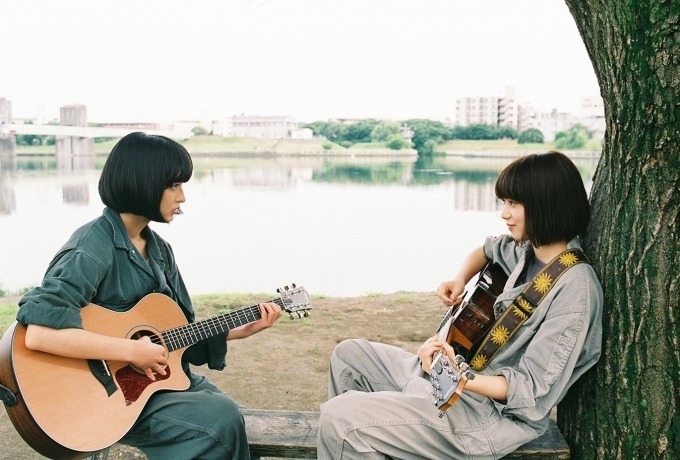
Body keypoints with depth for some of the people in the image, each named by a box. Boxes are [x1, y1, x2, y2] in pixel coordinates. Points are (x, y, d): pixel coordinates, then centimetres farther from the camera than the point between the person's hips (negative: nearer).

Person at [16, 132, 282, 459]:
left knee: (226, 411, -13)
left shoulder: (158, 248, 8)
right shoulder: (93, 248, -19)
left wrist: (243, 329, 3)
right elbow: (38, 333, -33)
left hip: (162, 376, 7)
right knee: (220, 420, -19)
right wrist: (132, 351, -29)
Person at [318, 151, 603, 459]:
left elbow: (532, 390, -24)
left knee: (338, 417, -20)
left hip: (490, 408, -9)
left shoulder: (575, 289, -22)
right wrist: (460, 280, 7)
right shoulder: (527, 248, 3)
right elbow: (486, 250, 28)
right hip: (467, 367, 9)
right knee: (349, 354, 17)